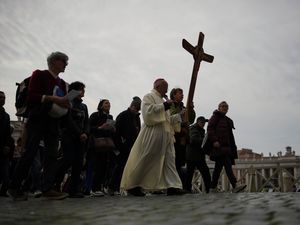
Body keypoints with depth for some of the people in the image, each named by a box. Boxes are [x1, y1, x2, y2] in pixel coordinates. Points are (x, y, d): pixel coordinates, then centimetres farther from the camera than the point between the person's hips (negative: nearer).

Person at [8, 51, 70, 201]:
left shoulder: (62, 83, 18)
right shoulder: (39, 75, 2)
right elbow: (31, 96, -9)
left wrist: (65, 104, -4)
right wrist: (53, 98, -17)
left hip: (54, 121, 6)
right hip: (37, 120, -6)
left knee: (52, 155, -4)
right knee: (29, 154, -8)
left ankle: (48, 188, -6)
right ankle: (14, 187, 3)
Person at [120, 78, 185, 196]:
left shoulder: (161, 100, 26)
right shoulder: (148, 97, 0)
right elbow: (148, 111, -19)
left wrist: (179, 115, 14)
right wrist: (164, 106, -15)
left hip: (165, 136, 9)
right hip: (152, 134, -9)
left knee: (169, 159, -2)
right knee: (144, 161, -5)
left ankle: (172, 186, -4)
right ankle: (132, 185, 4)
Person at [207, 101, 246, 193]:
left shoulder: (228, 120, 26)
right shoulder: (215, 117, 2)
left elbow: (230, 135, 26)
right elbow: (210, 129, -11)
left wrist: (233, 147, 19)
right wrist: (214, 140, -23)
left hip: (226, 146, 9)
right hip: (218, 146, -9)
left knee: (218, 166, 8)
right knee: (227, 165, -18)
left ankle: (213, 187, 12)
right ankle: (234, 186, -26)